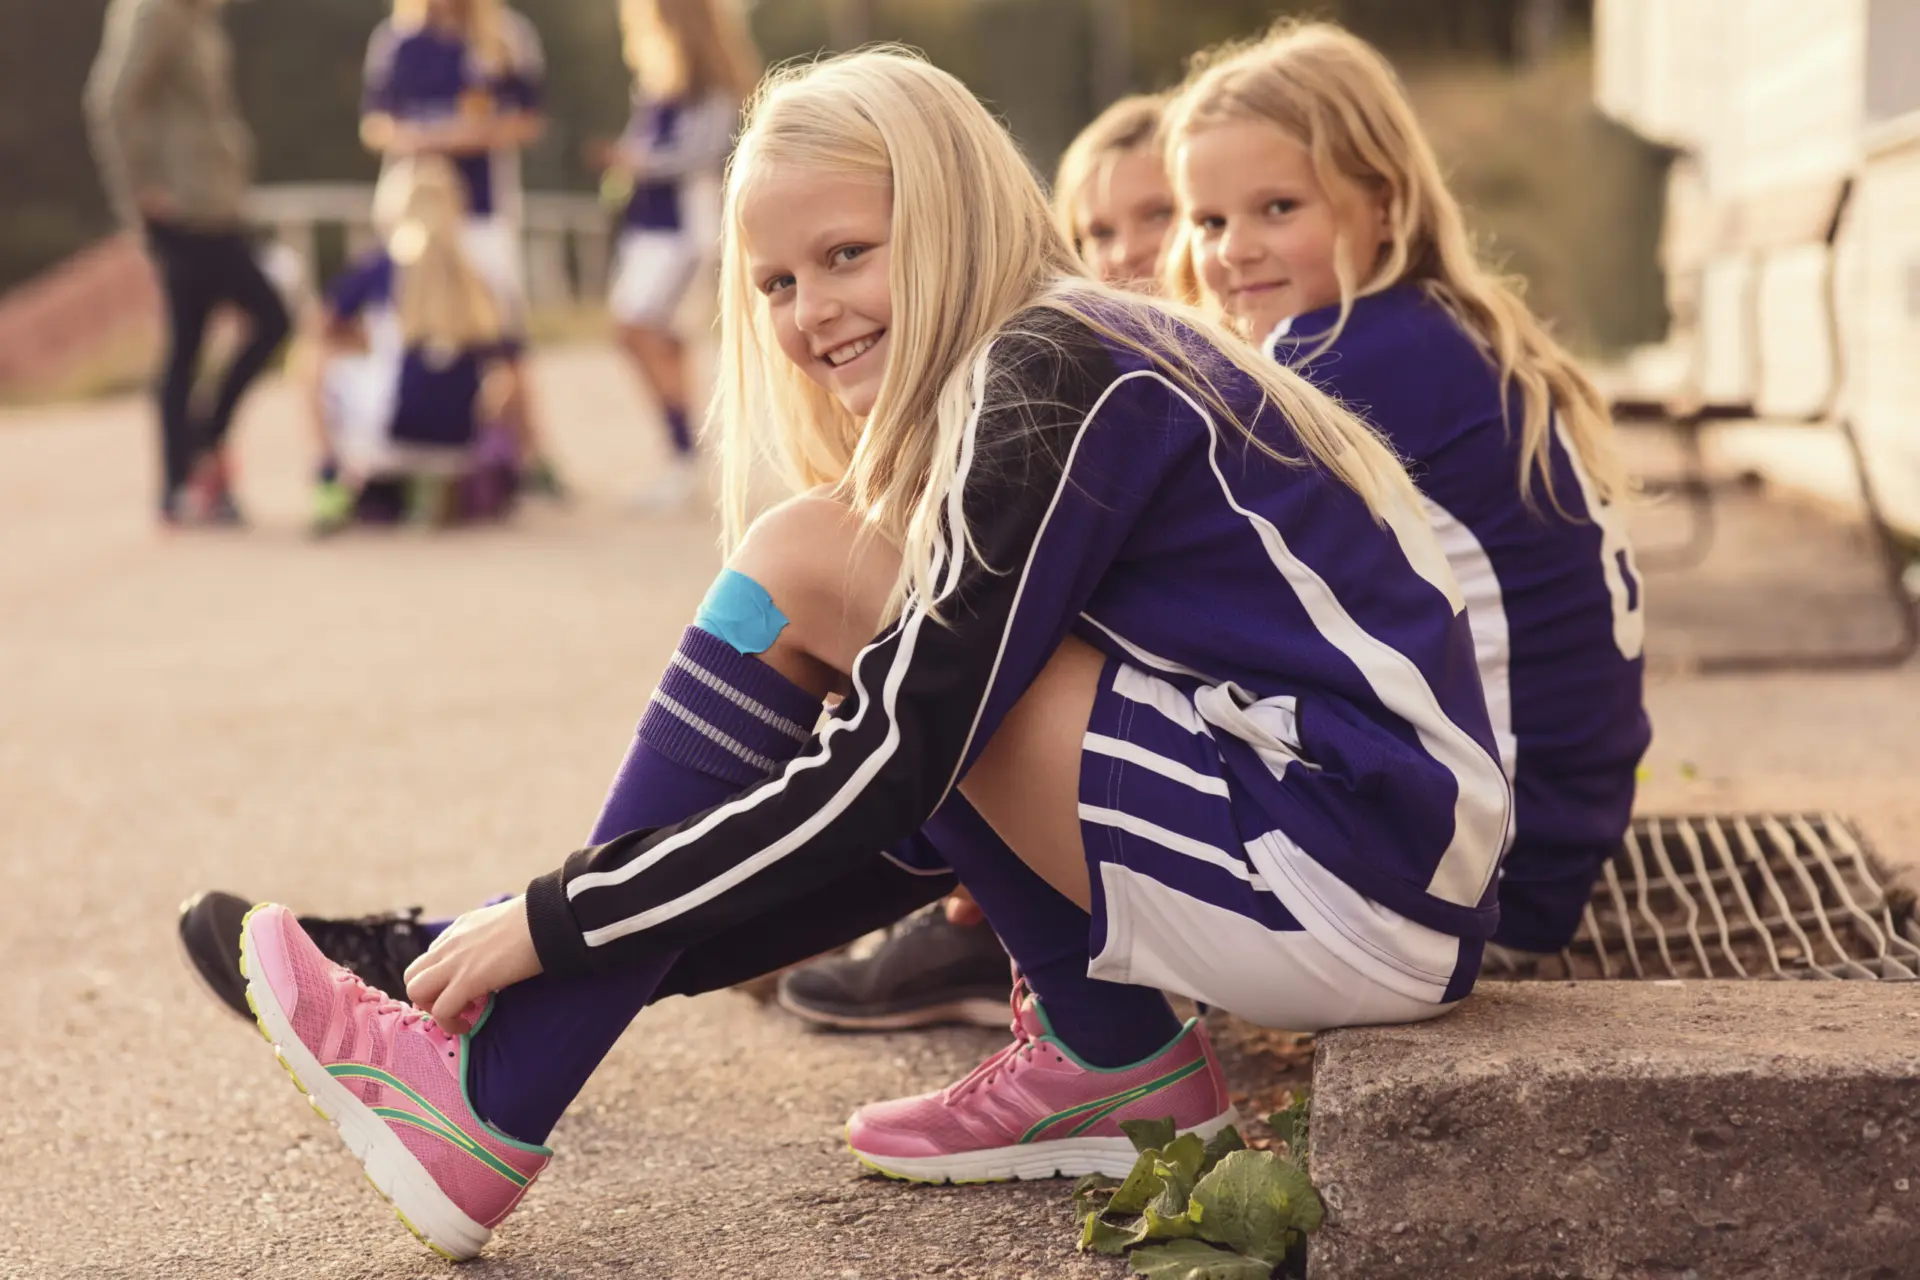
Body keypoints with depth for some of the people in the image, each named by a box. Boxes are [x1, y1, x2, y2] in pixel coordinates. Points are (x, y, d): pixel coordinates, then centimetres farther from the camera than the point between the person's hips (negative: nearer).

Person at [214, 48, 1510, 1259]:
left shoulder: (1050, 382, -9)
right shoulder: (1074, 363, 18)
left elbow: (893, 764, -14)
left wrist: (558, 918, -8)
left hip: (1355, 872, -9)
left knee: (814, 566, -8)